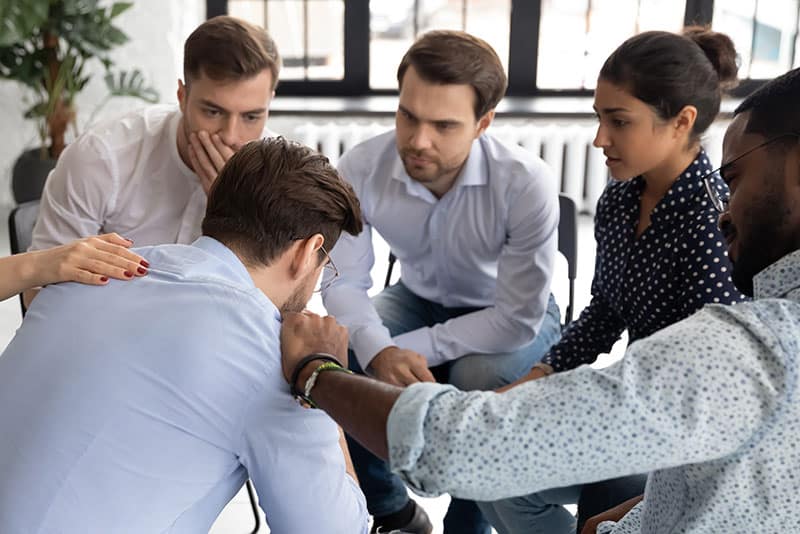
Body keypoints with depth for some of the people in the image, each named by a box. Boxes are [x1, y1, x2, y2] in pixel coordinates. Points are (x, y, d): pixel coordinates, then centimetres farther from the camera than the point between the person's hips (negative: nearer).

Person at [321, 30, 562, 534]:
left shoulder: (527, 183, -32)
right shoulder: (361, 170, -24)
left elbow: (519, 319, -28)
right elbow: (344, 281, -18)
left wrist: (410, 350, -31)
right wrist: (378, 349, -38)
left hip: (512, 317, -3)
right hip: (420, 300, 3)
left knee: (478, 380, -34)